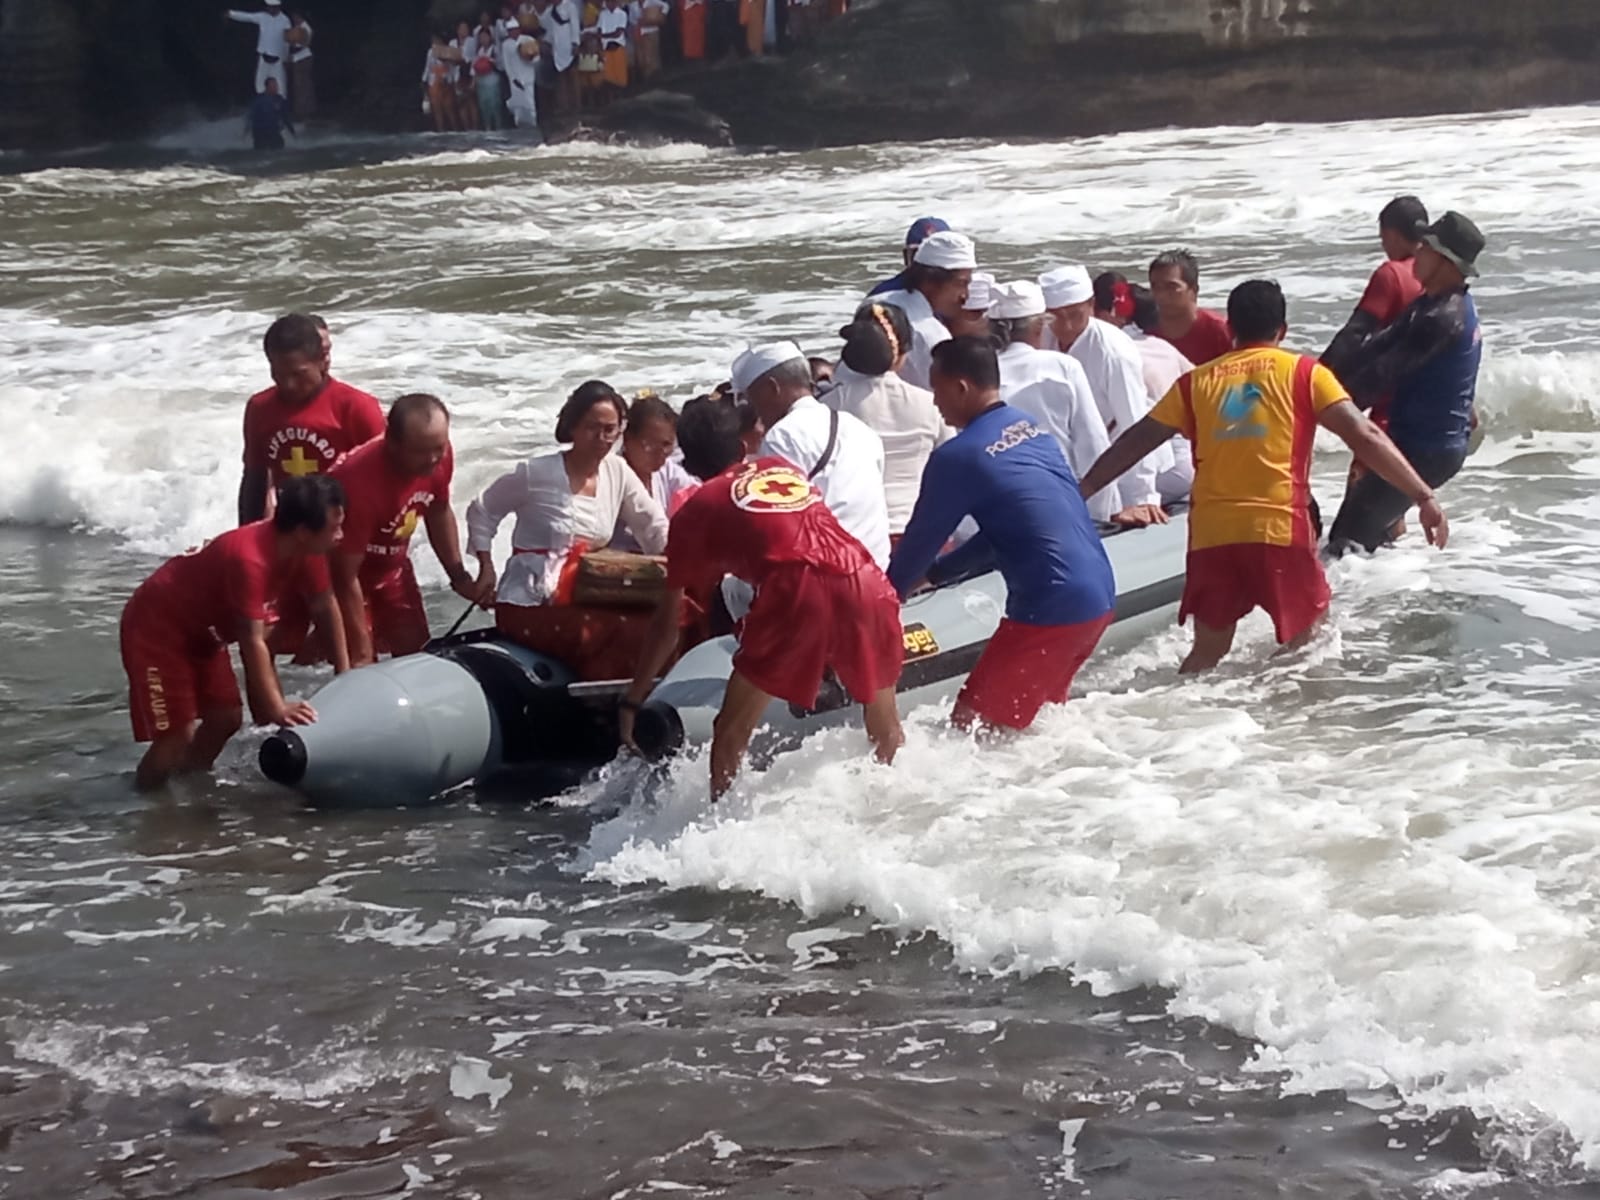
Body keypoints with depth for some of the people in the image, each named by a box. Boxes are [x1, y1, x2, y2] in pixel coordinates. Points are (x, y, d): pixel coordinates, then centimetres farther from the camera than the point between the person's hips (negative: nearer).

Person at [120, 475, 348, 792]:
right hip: (156, 625, -9)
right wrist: (276, 708, -35)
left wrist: (344, 669, -1)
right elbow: (253, 643, -36)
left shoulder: (306, 551, -12)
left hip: (202, 627, 9)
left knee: (227, 718, 8)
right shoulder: (250, 559, -38)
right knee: (177, 735, -14)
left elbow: (325, 605, 2)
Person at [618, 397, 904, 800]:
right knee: (888, 737, 23)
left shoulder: (697, 509, 21)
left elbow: (669, 622, 24)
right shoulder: (783, 468, 32)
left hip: (795, 588, -4)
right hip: (866, 581, 4)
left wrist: (632, 699, 33)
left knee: (730, 736, 9)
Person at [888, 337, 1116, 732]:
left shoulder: (957, 458, -12)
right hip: (1100, 598, 9)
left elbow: (920, 541, -1)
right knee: (1041, 708, 24)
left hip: (1051, 610, -9)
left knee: (974, 726, -1)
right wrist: (935, 574, 29)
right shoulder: (1030, 429, 14)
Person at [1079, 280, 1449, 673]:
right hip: (1280, 528, -3)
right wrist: (1424, 497, -2)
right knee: (1310, 642, 12)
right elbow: (1365, 437, -3)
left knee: (1207, 652, 13)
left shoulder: (1197, 381, 14)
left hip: (1211, 534, 3)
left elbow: (1134, 442, 17)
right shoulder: (1304, 373, 5)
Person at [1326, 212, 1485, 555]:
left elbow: (1386, 372, -21)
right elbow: (1384, 344, 7)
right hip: (1439, 441, 10)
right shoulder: (1436, 302, 10)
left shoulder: (1443, 318, -23)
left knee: (1348, 540, -12)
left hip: (1426, 449, -10)